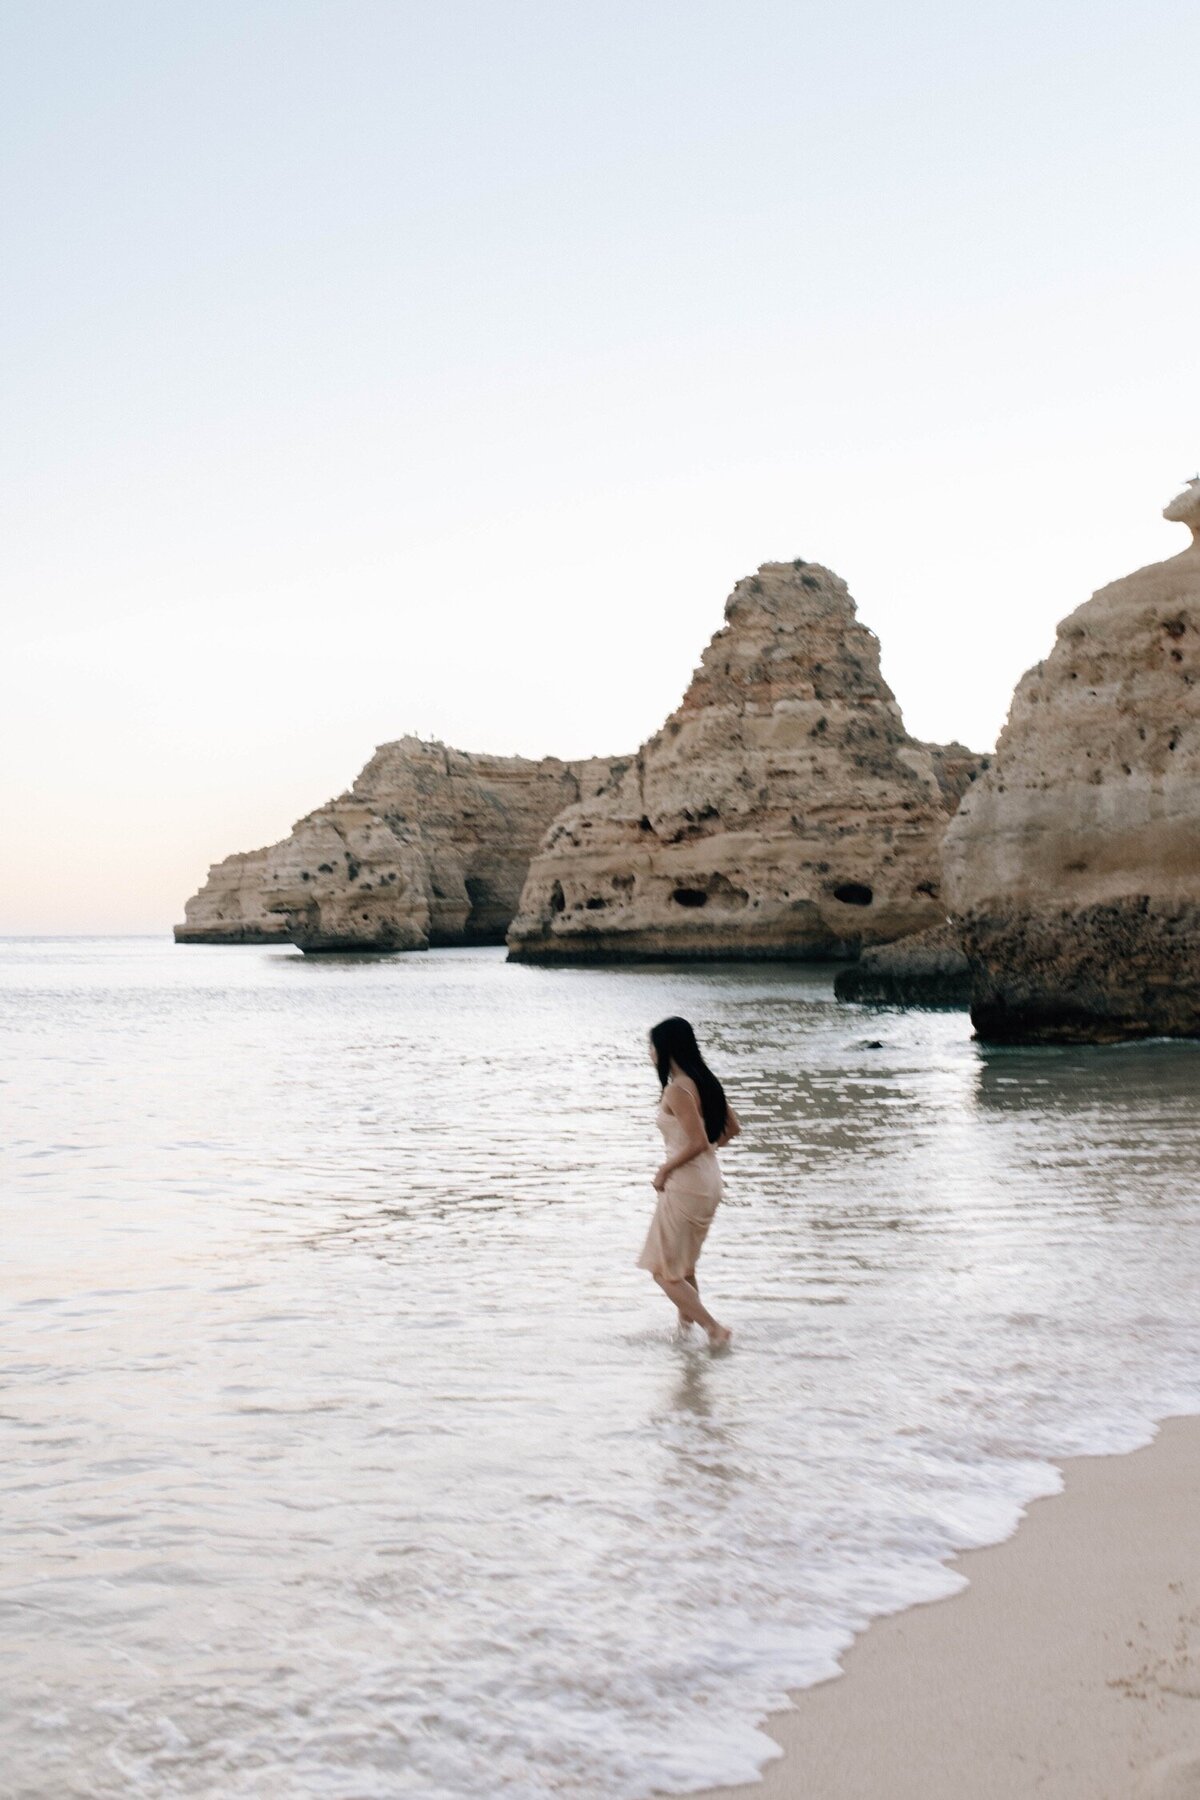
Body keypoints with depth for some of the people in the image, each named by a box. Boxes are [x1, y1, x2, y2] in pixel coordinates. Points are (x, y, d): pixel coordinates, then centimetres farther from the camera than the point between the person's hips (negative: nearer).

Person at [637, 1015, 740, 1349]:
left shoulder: (676, 1090, -19)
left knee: (664, 1270, 2)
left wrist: (664, 1170, -14)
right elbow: (732, 1127, 13)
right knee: (683, 1264, 23)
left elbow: (698, 1142, -25)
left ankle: (714, 1328, -2)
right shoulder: (703, 1081, 7)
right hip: (709, 1179, 9)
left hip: (686, 1184, -9)